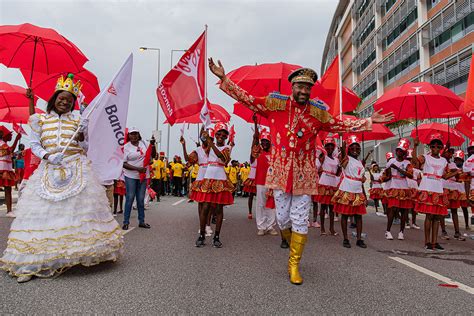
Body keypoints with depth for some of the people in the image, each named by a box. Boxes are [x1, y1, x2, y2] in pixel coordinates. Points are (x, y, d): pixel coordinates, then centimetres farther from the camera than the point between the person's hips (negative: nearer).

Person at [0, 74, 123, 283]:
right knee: (44, 210, -5)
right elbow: (34, 145, 8)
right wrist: (47, 156, -10)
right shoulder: (40, 120, 9)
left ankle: (77, 249, 4)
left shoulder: (77, 121, 10)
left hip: (76, 168, 1)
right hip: (49, 170, 0)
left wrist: (82, 137, -8)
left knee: (79, 206, -5)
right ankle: (37, 260, 0)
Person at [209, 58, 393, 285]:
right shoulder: (274, 103, 2)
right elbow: (246, 99, 5)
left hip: (304, 175, 1)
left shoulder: (318, 112, 6)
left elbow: (341, 125, 18)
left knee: (300, 222, 3)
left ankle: (294, 265, 17)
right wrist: (223, 79, 2)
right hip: (280, 171, 0)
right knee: (283, 219, 6)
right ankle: (293, 245, 38)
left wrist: (368, 121, 16)